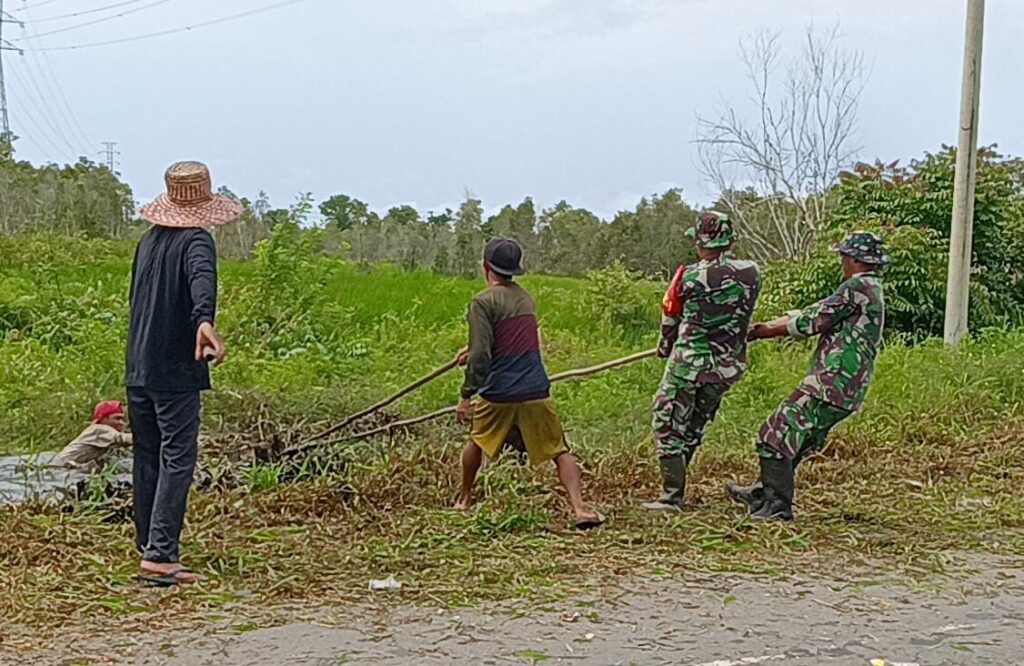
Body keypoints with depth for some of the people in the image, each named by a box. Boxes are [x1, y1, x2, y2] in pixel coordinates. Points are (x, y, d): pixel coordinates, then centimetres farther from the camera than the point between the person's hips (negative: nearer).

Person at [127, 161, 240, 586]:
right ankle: (160, 555, -13)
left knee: (146, 458, 15)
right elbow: (202, 278, -30)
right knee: (177, 459, -6)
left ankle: (148, 544, 23)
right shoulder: (196, 240, -8)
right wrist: (205, 321, -48)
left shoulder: (148, 240, 13)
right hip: (175, 371, -7)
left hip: (137, 368, 7)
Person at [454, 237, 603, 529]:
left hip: (498, 394, -3)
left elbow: (481, 354, -17)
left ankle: (464, 499, 37)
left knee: (476, 442, 23)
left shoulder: (483, 302, -8)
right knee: (560, 451, 2)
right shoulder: (525, 297, 12)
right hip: (535, 392, 3)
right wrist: (474, 350, 38)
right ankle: (580, 508, -14)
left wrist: (467, 395, -13)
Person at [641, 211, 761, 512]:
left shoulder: (692, 277, -13)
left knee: (669, 426, 4)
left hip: (690, 361, -5)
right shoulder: (752, 273, -2)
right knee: (694, 428, 19)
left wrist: (666, 345, 20)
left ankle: (672, 496, 2)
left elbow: (671, 318, 1)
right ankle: (674, 484, 27)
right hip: (728, 366, 5)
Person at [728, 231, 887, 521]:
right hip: (846, 390, 10)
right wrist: (765, 327, 18)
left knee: (778, 435, -6)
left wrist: (766, 331, -4)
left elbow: (815, 320, -13)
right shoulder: (873, 291, 21)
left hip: (831, 383, -10)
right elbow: (817, 311, 21)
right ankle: (763, 493, 31)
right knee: (793, 440, 21)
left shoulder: (858, 287, -11)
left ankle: (777, 506, -4)